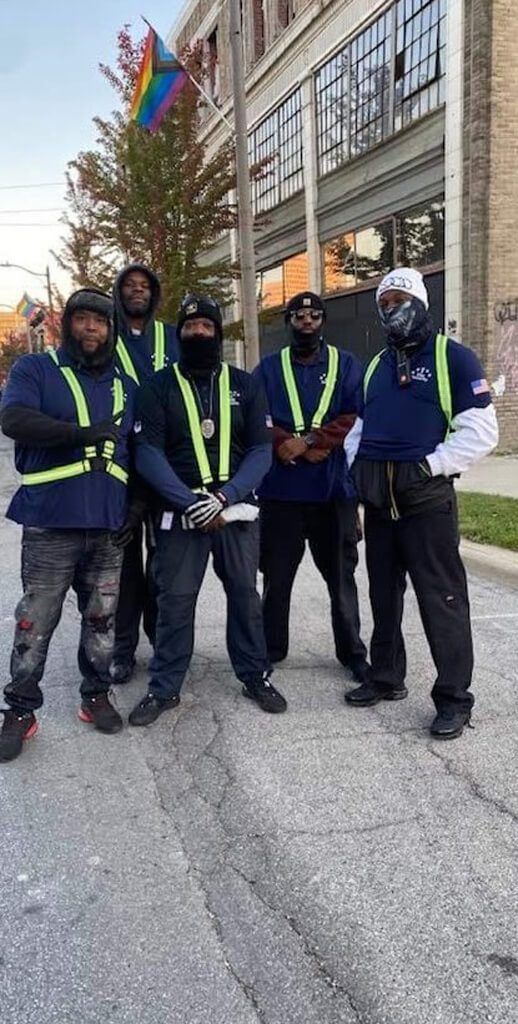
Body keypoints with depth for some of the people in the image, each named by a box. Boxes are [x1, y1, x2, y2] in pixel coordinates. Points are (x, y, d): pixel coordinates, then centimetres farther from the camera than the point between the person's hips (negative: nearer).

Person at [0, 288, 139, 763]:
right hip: (50, 525, -4)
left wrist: (136, 508, 10)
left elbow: (136, 452, 20)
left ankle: (96, 695, 29)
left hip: (108, 527, 4)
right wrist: (82, 431, -25)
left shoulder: (125, 386, 15)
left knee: (102, 619, 13)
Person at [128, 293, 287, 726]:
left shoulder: (244, 385, 5)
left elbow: (261, 450, -1)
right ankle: (164, 688, 16)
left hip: (237, 509, 1)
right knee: (174, 600, 2)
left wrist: (224, 496, -15)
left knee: (245, 593, 10)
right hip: (180, 512, -1)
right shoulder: (159, 387, 2)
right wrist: (191, 502, -18)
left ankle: (256, 676, 25)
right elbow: (149, 454, -6)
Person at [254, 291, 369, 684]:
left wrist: (308, 442, -16)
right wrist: (289, 446, -16)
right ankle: (271, 649, 24)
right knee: (277, 575, 9)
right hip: (281, 489, 1)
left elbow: (356, 417, -7)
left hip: (334, 489, 0)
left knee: (341, 574, 9)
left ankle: (353, 652, 21)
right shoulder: (269, 367, 8)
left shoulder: (346, 364, 6)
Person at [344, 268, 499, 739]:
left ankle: (454, 697, 7)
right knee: (383, 592, 15)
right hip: (378, 500, 7)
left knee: (442, 598, -3)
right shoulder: (376, 366, 16)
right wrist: (356, 466, 6)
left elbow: (481, 431, -11)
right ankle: (387, 677, 30)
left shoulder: (453, 357, -4)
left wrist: (432, 464, -15)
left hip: (426, 497, -7)